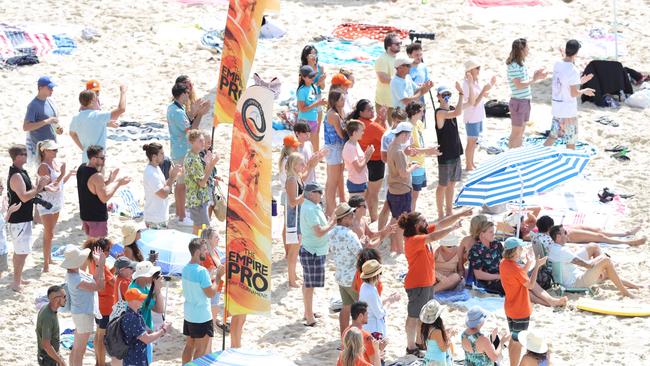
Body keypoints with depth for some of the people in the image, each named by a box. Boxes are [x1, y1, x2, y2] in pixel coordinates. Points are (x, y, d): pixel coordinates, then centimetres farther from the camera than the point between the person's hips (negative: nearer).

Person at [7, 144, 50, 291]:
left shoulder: (21, 172, 11)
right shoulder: (16, 176, -22)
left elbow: (27, 191, 18)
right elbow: (24, 197, -30)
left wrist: (38, 187, 3)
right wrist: (39, 187, -24)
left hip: (23, 218, 10)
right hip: (19, 220, -10)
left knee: (19, 250, 19)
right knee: (22, 252, -8)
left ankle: (17, 278, 29)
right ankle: (16, 283, -4)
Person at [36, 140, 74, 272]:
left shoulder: (56, 163, 5)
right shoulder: (44, 167, -21)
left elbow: (61, 182, 15)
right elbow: (51, 186, -28)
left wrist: (69, 174, 1)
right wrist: (62, 174, -30)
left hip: (56, 202, 8)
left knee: (50, 232, 21)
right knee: (48, 234, -6)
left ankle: (49, 257, 34)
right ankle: (46, 264, -1)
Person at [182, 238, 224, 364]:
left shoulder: (186, 268, 5)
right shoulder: (201, 271, -23)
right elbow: (211, 293, -18)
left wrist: (213, 279, 8)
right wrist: (218, 276, -11)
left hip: (188, 315, 8)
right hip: (202, 317, -8)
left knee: (189, 346, 17)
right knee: (202, 351, 1)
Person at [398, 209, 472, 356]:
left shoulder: (424, 232, 2)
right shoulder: (413, 240, -25)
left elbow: (441, 224, 3)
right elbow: (433, 237, -37)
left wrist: (460, 215, -2)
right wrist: (453, 228, -33)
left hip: (427, 283, 10)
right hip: (417, 285, -10)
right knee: (414, 316, 3)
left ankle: (420, 342, 35)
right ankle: (411, 347, 13)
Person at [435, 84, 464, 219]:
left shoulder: (451, 109, 5)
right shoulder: (440, 112, -21)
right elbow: (458, 113, -36)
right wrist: (461, 93, -32)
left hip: (455, 153, 8)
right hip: (445, 155, -8)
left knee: (451, 183, 17)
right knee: (443, 185, 4)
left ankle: (449, 212, 29)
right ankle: (441, 214, 15)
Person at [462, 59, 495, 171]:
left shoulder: (475, 82, 6)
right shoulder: (467, 84, -22)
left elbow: (480, 97, 15)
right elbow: (474, 102, -25)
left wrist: (489, 87, 8)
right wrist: (484, 90, -29)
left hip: (478, 116, 9)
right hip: (471, 117, -9)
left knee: (474, 141, 18)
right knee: (471, 142, 2)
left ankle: (471, 164, 28)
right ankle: (468, 166, 13)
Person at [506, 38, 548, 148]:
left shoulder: (522, 64, 8)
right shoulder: (513, 66, -19)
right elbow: (519, 85, -23)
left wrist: (538, 77, 4)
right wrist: (534, 80, -21)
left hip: (525, 101, 9)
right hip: (518, 101, -9)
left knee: (521, 132, 16)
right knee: (516, 133, 0)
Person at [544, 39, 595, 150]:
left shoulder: (557, 65, 3)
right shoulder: (573, 71, -20)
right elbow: (574, 93, -19)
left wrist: (580, 81, 20)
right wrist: (584, 91, 0)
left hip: (556, 106, 7)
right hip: (568, 109, -7)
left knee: (553, 136, 18)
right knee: (571, 140, 6)